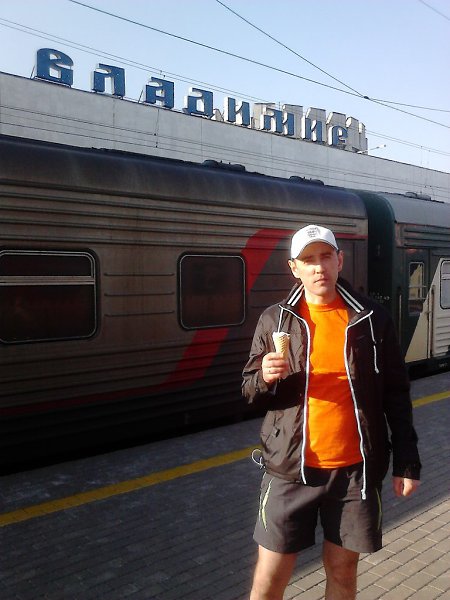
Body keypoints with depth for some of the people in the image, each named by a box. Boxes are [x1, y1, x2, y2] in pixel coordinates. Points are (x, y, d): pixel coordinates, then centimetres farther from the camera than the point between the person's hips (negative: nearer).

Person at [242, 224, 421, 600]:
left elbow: (396, 395, 3)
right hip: (291, 468, 0)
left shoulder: (372, 319, -2)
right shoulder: (275, 320, -2)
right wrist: (265, 378, -18)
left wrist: (407, 461, 1)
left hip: (356, 468, 1)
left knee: (343, 570, 16)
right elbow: (251, 392, 4)